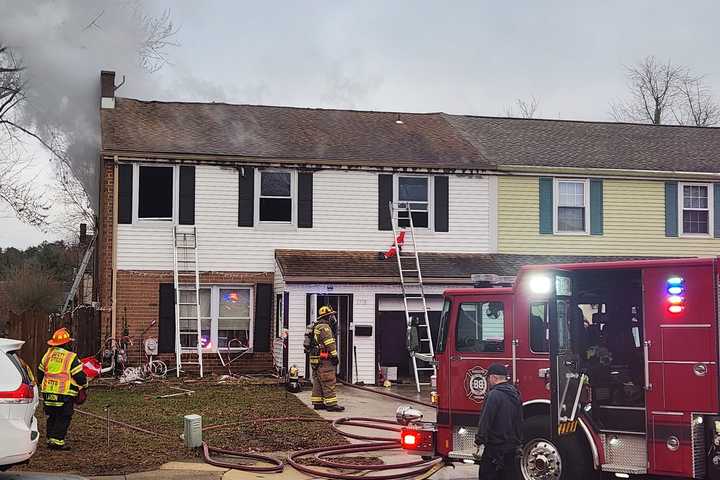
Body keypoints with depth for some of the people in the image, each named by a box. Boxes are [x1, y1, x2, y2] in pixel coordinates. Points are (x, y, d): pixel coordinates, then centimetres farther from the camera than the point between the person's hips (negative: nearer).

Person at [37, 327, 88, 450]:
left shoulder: (47, 355, 9)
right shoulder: (71, 358, -10)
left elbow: (40, 373, 19)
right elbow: (80, 376, -10)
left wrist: (43, 385, 33)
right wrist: (84, 384, 10)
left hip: (48, 393, 6)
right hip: (65, 393, -6)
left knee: (52, 417, 16)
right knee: (63, 418, 1)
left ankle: (50, 439, 19)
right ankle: (57, 441, -4)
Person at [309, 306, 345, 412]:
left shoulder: (316, 327, 20)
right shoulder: (324, 327, -13)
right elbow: (329, 343, -18)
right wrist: (335, 356, -15)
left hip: (315, 359, 10)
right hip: (324, 359, -10)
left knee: (318, 383, 12)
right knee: (328, 383, -9)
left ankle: (317, 403, 15)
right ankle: (331, 404, -10)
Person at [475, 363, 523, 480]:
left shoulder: (494, 394, -15)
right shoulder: (515, 394, 12)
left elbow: (485, 420, -19)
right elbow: (519, 421, 19)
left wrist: (480, 439, -12)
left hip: (496, 447, -8)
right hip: (513, 447, 8)